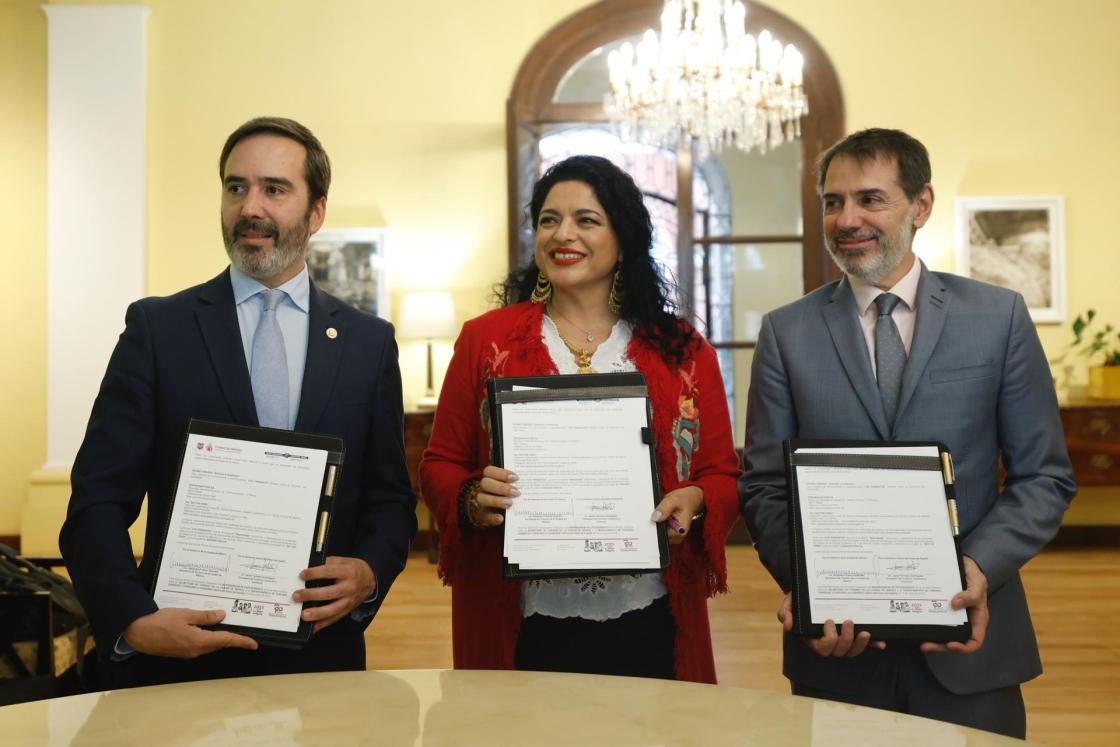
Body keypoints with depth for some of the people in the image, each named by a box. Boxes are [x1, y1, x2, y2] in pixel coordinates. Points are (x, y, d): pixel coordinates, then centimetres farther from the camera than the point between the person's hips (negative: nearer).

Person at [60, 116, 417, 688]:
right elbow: (98, 501, -5)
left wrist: (369, 572, -13)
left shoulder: (369, 342, 3)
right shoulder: (156, 328, -2)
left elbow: (389, 497, 7)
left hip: (321, 652, 1)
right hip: (179, 656, -1)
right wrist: (133, 621, -20)